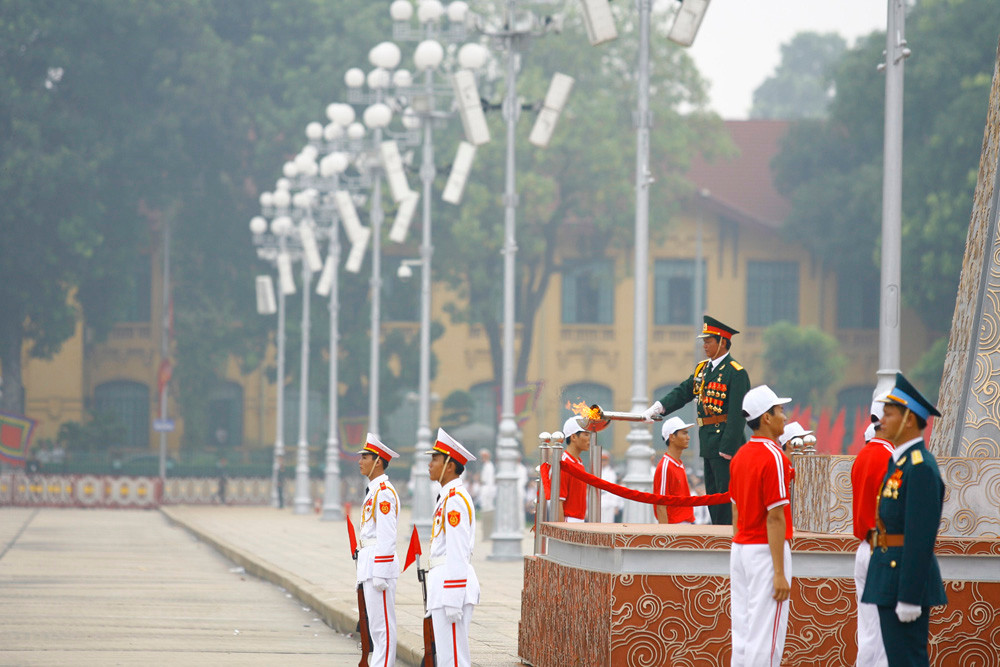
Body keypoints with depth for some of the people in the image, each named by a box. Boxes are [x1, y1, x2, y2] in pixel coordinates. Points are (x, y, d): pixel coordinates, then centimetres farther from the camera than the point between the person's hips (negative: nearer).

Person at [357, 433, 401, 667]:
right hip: (370, 566, 11)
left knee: (382, 627, -9)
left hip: (379, 565, -11)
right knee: (376, 627, 11)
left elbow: (387, 536, -19)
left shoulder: (384, 492, -14)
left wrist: (380, 574, -21)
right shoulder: (373, 491, 17)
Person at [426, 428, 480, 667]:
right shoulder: (448, 497, 17)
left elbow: (458, 552, -20)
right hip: (444, 582, 11)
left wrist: (453, 601, -22)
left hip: (453, 581, -11)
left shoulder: (455, 499, -15)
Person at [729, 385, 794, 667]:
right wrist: (779, 572, -19)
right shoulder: (774, 457, -15)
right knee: (765, 635, -7)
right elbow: (775, 517, -18)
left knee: (742, 632, 9)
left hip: (740, 548, 8)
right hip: (766, 549, -8)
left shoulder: (741, 455, 10)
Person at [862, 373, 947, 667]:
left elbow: (921, 537, -21)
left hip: (907, 582, -10)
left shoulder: (921, 468, -16)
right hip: (889, 580, 10)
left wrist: (909, 598, -23)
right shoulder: (900, 463, 16)